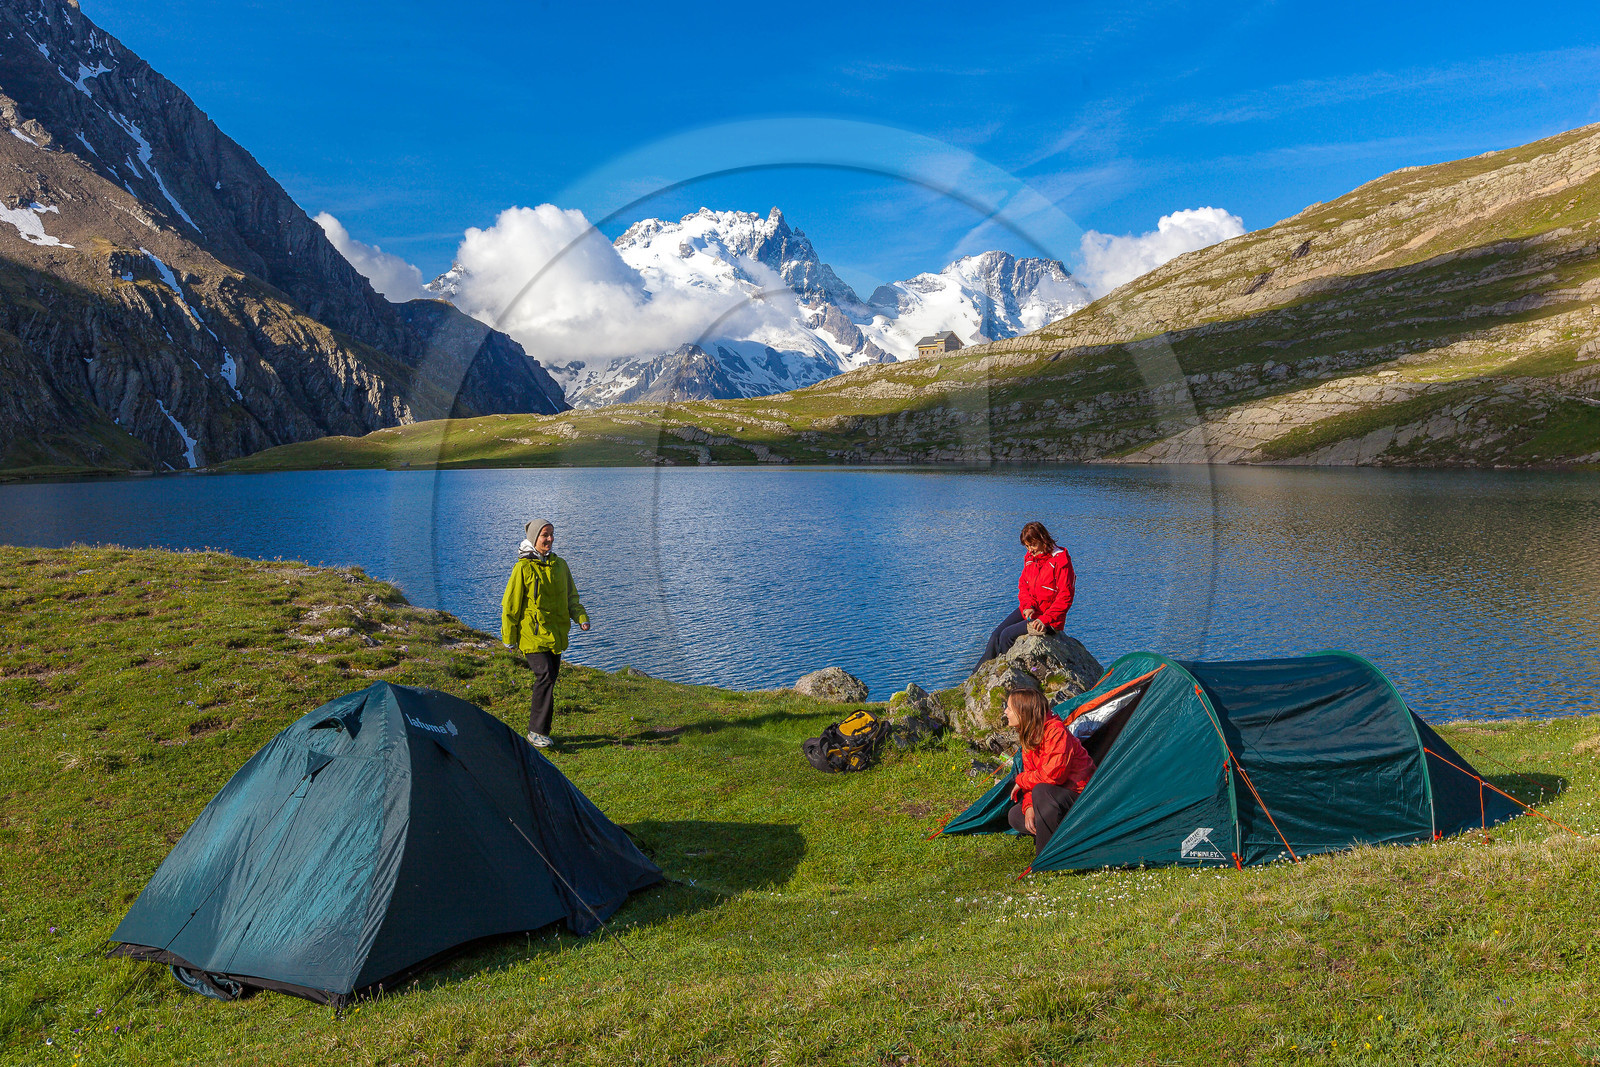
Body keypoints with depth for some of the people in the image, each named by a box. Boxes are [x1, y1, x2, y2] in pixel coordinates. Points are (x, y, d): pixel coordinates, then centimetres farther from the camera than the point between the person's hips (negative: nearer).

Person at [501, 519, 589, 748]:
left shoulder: (560, 565, 10)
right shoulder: (523, 568, -7)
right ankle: (537, 731, -11)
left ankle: (537, 729, 20)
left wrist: (581, 617, -1)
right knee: (545, 676, -19)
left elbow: (570, 597, 18)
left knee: (548, 680, 8)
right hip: (532, 634, -6)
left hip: (556, 634, 6)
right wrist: (509, 638, -3)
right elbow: (510, 605, -3)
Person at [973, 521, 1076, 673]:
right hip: (1029, 610, 7)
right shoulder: (1030, 558, 8)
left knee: (1008, 635, -21)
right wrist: (1028, 606, -9)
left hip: (1049, 616, -7)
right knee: (996, 634, -11)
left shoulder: (1060, 560, -15)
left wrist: (1045, 620, -23)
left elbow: (1065, 597, -16)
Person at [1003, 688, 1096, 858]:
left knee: (1042, 791, -36)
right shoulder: (1029, 737, 6)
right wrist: (1028, 806, -12)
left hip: (1083, 796, -10)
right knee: (1015, 816, 3)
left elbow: (1052, 775, -30)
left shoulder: (1055, 731, -23)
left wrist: (1021, 780, -14)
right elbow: (1031, 775, 7)